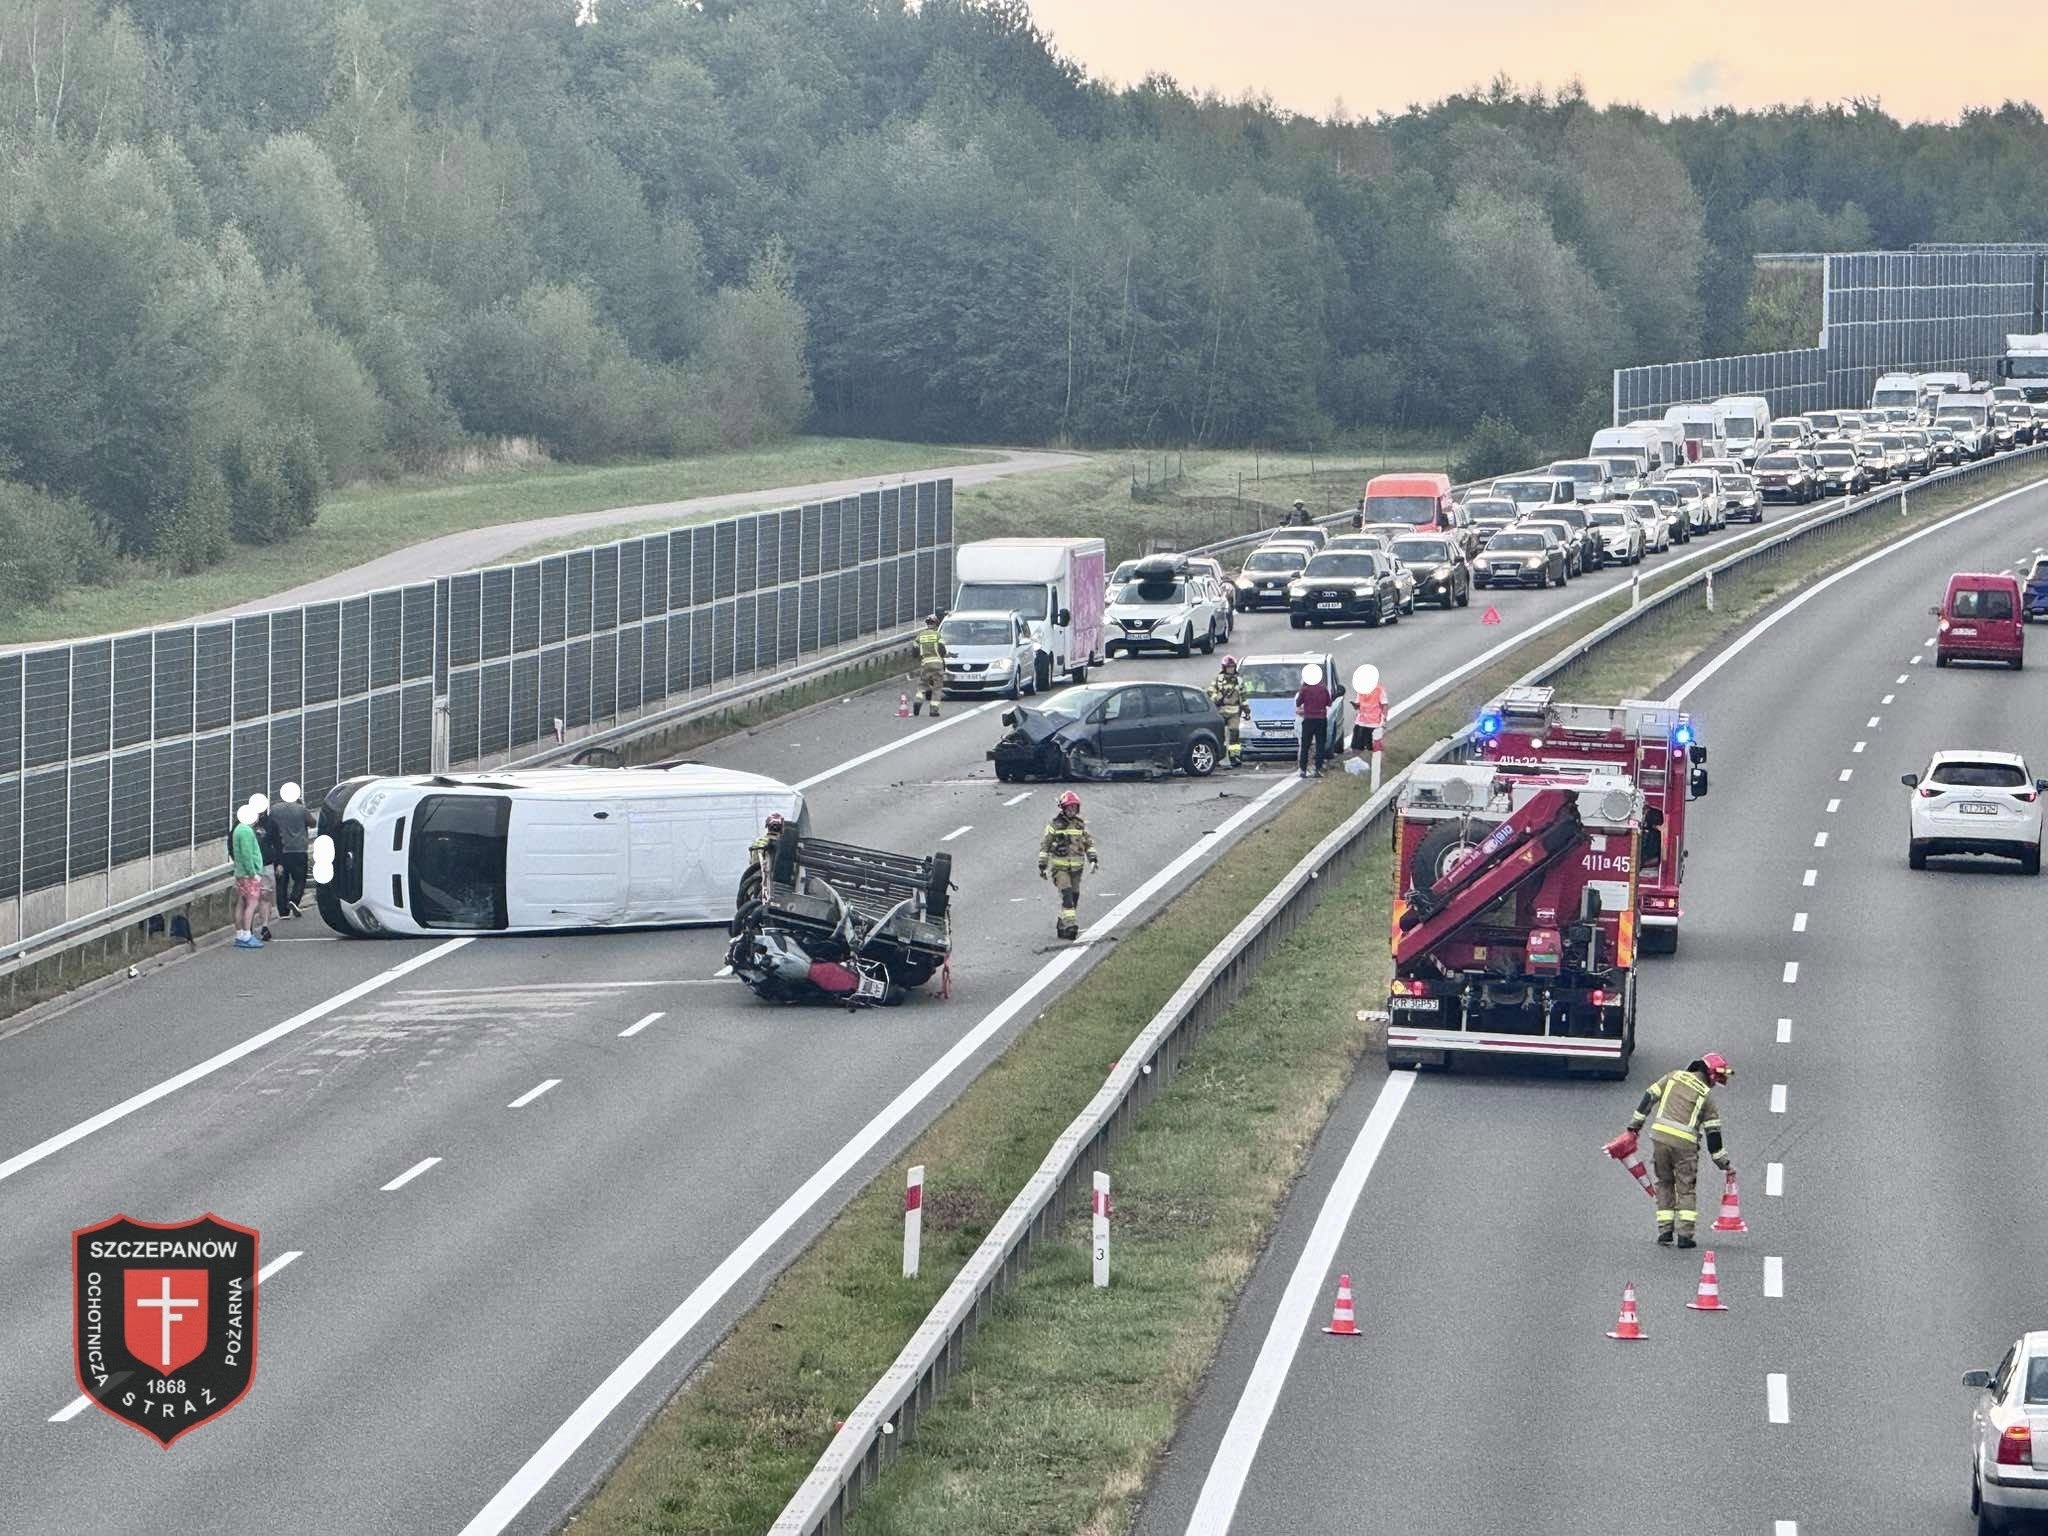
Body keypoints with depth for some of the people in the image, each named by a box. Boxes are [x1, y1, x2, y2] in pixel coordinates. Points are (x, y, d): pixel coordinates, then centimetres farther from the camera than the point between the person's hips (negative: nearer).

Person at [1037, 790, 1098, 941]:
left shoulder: (1081, 825, 10)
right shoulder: (1054, 825, -4)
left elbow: (1089, 843, 18)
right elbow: (1044, 845, -1)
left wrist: (1093, 859, 3)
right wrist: (1042, 866, -4)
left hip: (1076, 867, 5)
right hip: (1059, 867, -5)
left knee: (1074, 897, 8)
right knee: (1066, 893, -20)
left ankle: (1062, 926, 21)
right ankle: (1070, 924, -28)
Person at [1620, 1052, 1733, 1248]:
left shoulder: (1674, 1077, 11)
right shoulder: (1707, 1095, 3)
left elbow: (1648, 1098, 7)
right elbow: (1713, 1134, 3)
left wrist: (1633, 1127, 13)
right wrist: (1725, 1164, 11)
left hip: (1659, 1137, 3)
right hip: (1684, 1144, -3)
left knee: (1664, 1184, 17)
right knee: (1686, 1189, 7)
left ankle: (1665, 1230, 11)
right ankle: (1684, 1235, -1)